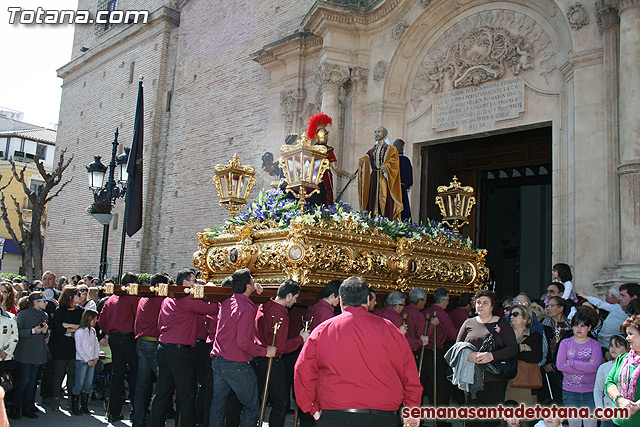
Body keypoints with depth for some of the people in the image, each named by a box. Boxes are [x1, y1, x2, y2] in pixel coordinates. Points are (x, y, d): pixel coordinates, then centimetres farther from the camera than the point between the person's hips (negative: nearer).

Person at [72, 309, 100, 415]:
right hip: (81, 361, -6)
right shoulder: (79, 331, -7)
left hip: (92, 361, 6)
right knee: (79, 384, -6)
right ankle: (74, 407, 4)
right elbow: (78, 348, -11)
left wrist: (96, 358, 2)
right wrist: (87, 360, -13)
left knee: (88, 384, 7)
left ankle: (84, 406, 15)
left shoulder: (92, 331, 15)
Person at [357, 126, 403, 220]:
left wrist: (386, 166, -27)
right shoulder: (372, 150, 21)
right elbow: (366, 157, 4)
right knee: (372, 202, -3)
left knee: (385, 204, -10)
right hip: (373, 180, 4)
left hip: (385, 180, -4)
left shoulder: (392, 149, 8)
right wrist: (362, 160, -20)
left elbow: (394, 162, -7)